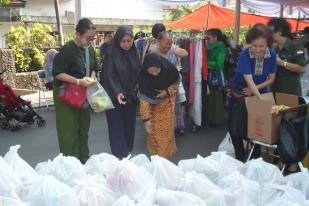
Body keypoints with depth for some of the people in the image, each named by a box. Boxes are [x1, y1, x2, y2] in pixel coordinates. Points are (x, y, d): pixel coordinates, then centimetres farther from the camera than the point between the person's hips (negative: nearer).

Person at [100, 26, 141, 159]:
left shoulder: (134, 53, 3)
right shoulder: (111, 54, -11)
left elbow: (139, 72, 10)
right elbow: (108, 76, -14)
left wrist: (138, 88, -6)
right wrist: (117, 92, -25)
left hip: (131, 96, 5)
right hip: (116, 97, -5)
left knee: (129, 124, 12)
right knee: (117, 126, 1)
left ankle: (128, 151, 27)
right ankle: (120, 154, 11)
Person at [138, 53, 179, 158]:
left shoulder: (170, 69, -31)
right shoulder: (143, 75, -32)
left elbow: (175, 84, -9)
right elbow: (144, 98, -30)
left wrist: (167, 92, -28)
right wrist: (146, 119, -33)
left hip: (167, 101, 1)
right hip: (152, 103, 0)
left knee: (167, 128, 5)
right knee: (153, 129, 2)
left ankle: (166, 152, 23)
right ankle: (154, 153, 21)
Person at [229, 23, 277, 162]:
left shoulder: (272, 55, -15)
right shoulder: (244, 55, -27)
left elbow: (271, 79, -8)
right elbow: (249, 81, -34)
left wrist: (255, 89, -24)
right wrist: (262, 100, -43)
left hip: (260, 92, 3)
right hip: (240, 93, -2)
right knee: (235, 126, -4)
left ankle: (256, 156, 24)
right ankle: (240, 157, 14)